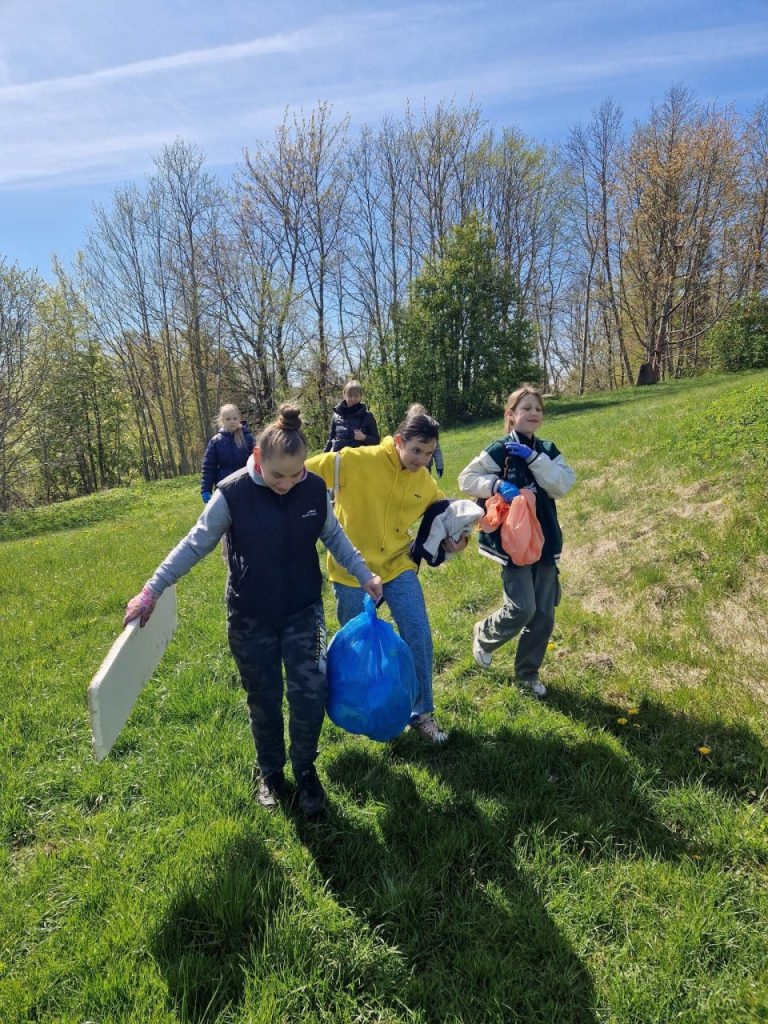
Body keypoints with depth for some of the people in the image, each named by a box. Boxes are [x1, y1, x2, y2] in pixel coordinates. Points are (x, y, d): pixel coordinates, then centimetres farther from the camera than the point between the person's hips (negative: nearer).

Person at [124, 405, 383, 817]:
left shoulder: (315, 488, -12)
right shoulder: (232, 494, -20)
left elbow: (333, 536, 5)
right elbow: (194, 546, -9)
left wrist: (364, 575, 0)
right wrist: (152, 591, -8)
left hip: (303, 611, 2)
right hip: (251, 618, -1)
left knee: (310, 693, -4)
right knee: (265, 701, 12)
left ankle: (305, 770, 23)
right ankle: (270, 772, 37)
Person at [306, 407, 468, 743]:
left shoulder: (424, 481, -2)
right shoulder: (354, 461, -19)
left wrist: (456, 537, -6)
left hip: (397, 565, 3)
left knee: (419, 635, -6)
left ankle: (421, 713, 13)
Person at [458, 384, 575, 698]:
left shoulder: (547, 451, 7)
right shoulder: (500, 450, -6)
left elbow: (562, 485, -8)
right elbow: (466, 479, -8)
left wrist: (533, 457, -16)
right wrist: (497, 485, -23)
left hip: (544, 541, 5)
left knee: (544, 614, 6)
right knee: (522, 609, -12)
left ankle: (527, 673, 25)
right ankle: (483, 635, 20)